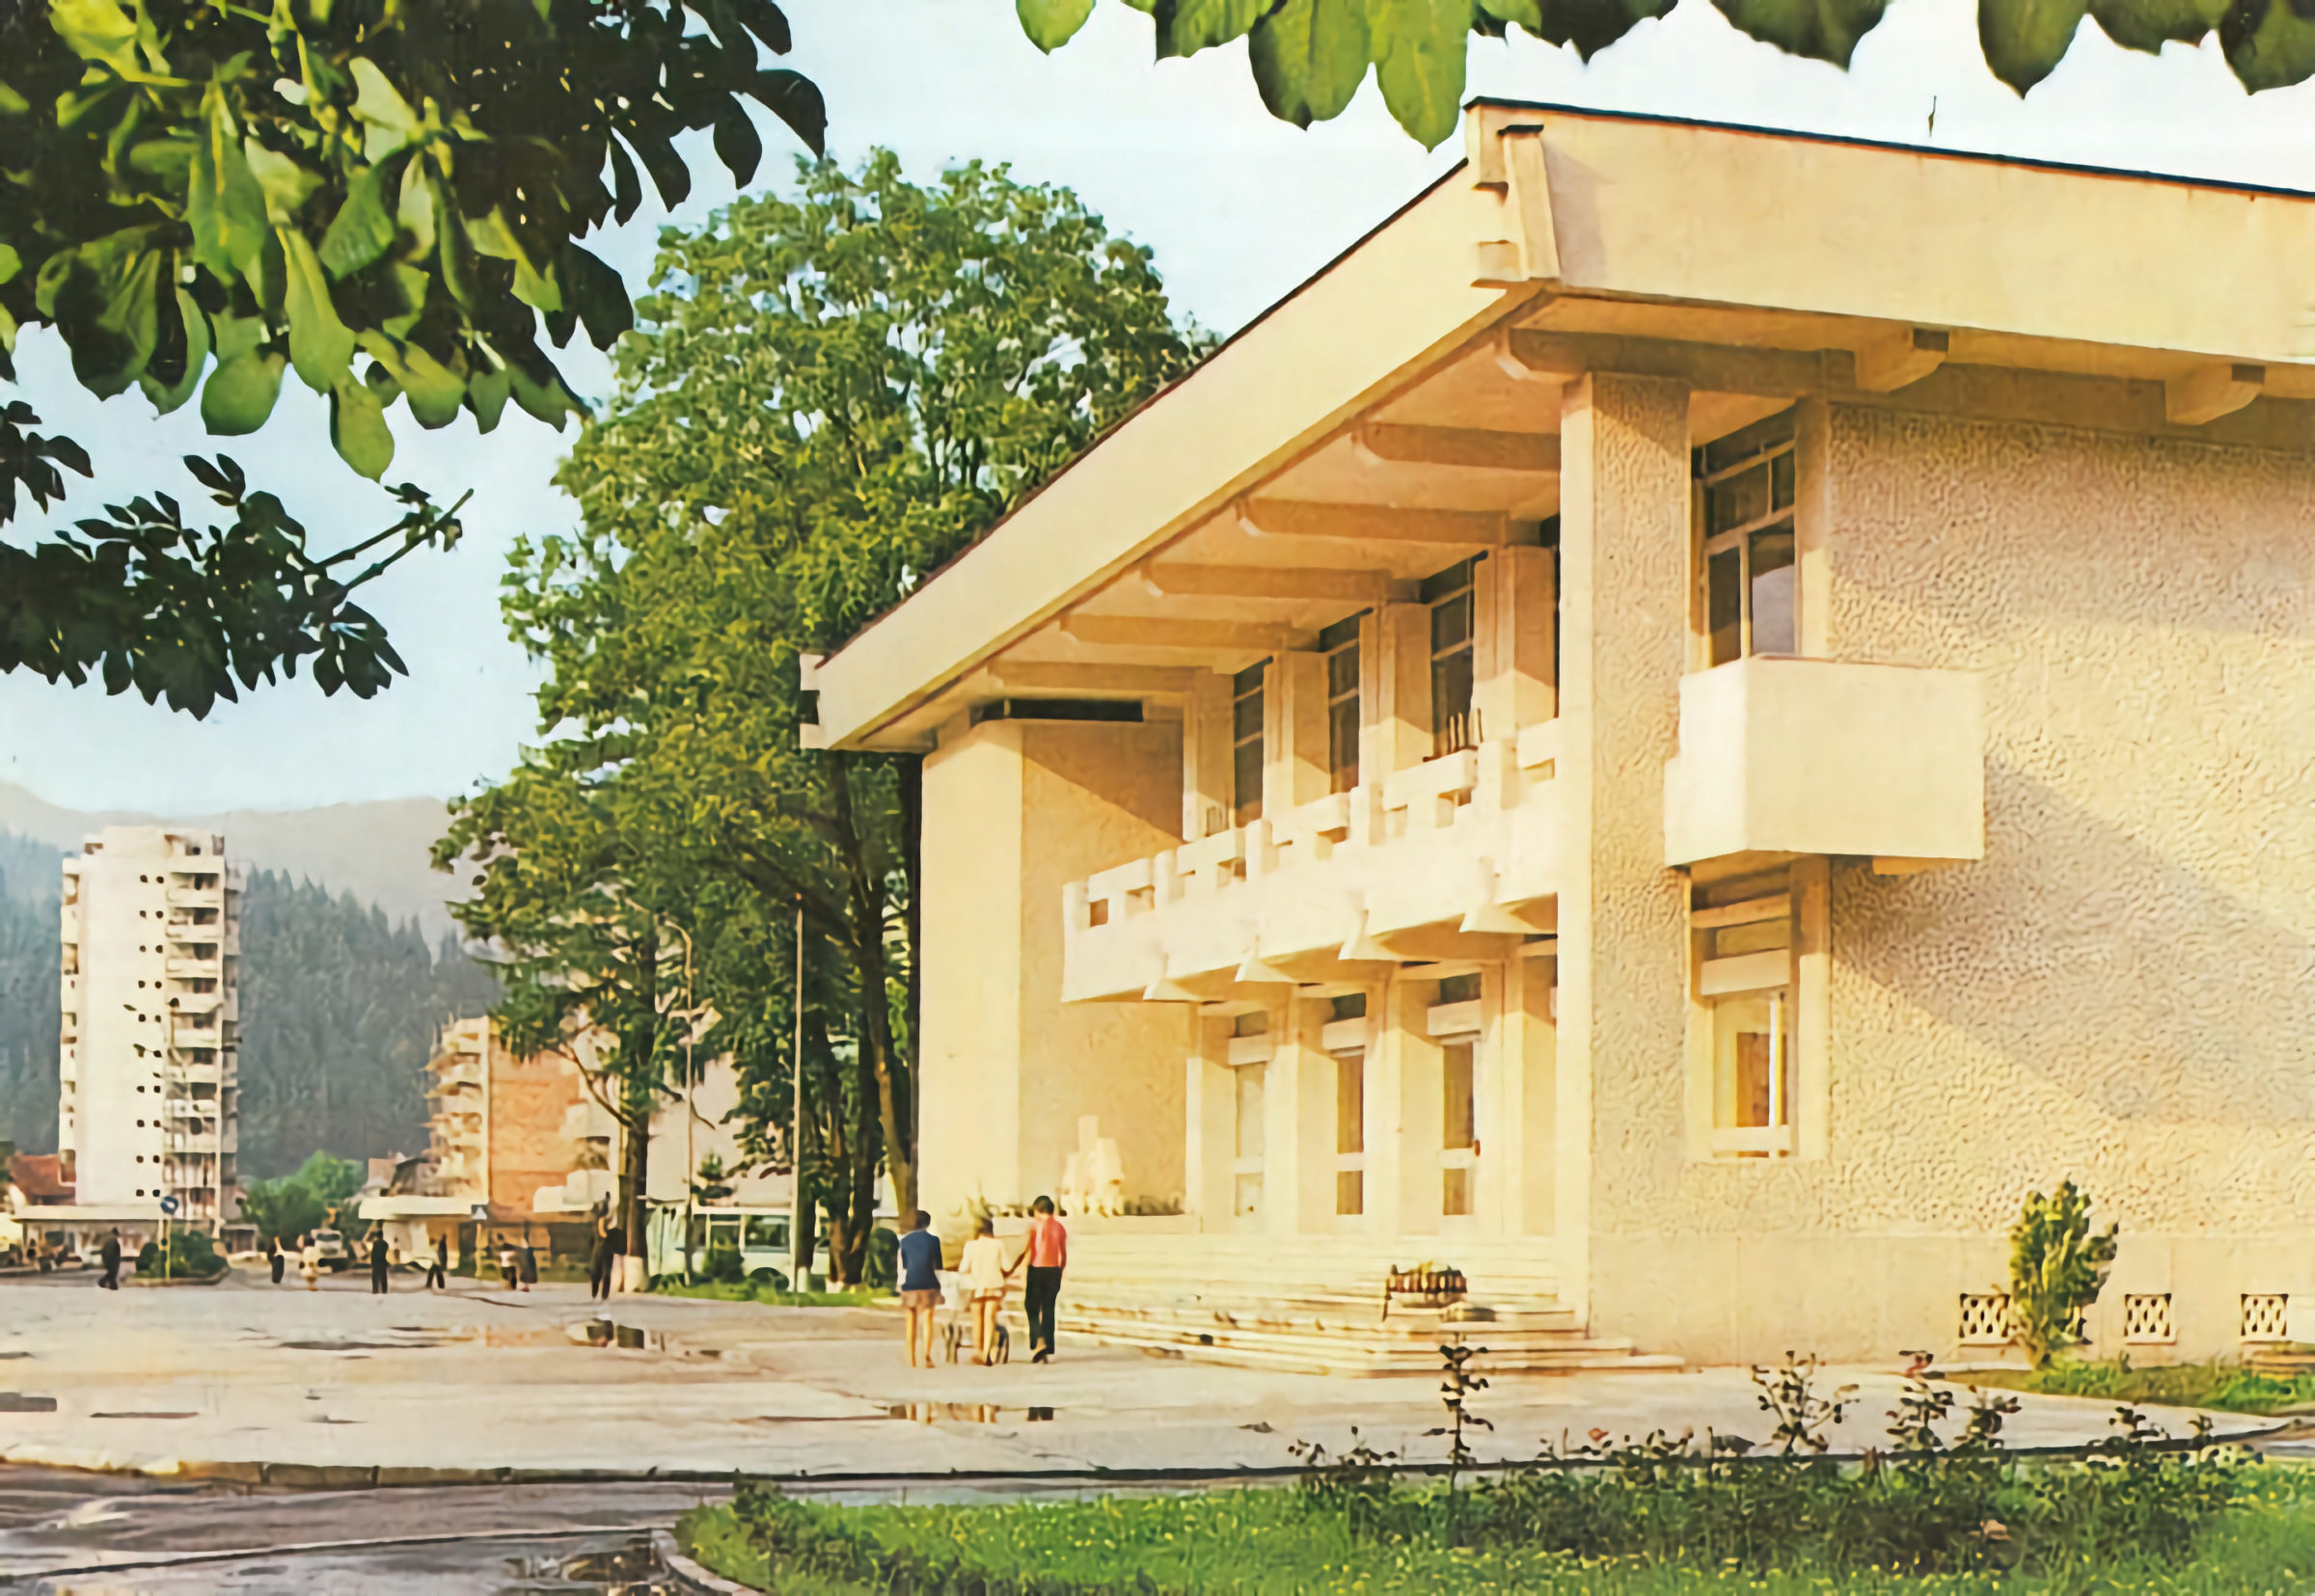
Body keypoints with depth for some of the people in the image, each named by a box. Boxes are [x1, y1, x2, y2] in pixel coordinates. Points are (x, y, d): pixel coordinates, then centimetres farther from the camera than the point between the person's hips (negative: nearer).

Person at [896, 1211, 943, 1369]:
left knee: (911, 1322, 8)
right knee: (927, 1321, -2)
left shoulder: (904, 1241, 4)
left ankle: (912, 1360, 9)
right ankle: (926, 1357, -13)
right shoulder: (933, 1240, -1)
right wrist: (940, 1288, 7)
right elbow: (938, 1266, 1)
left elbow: (902, 1267, 7)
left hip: (909, 1285, 2)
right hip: (928, 1284, -2)